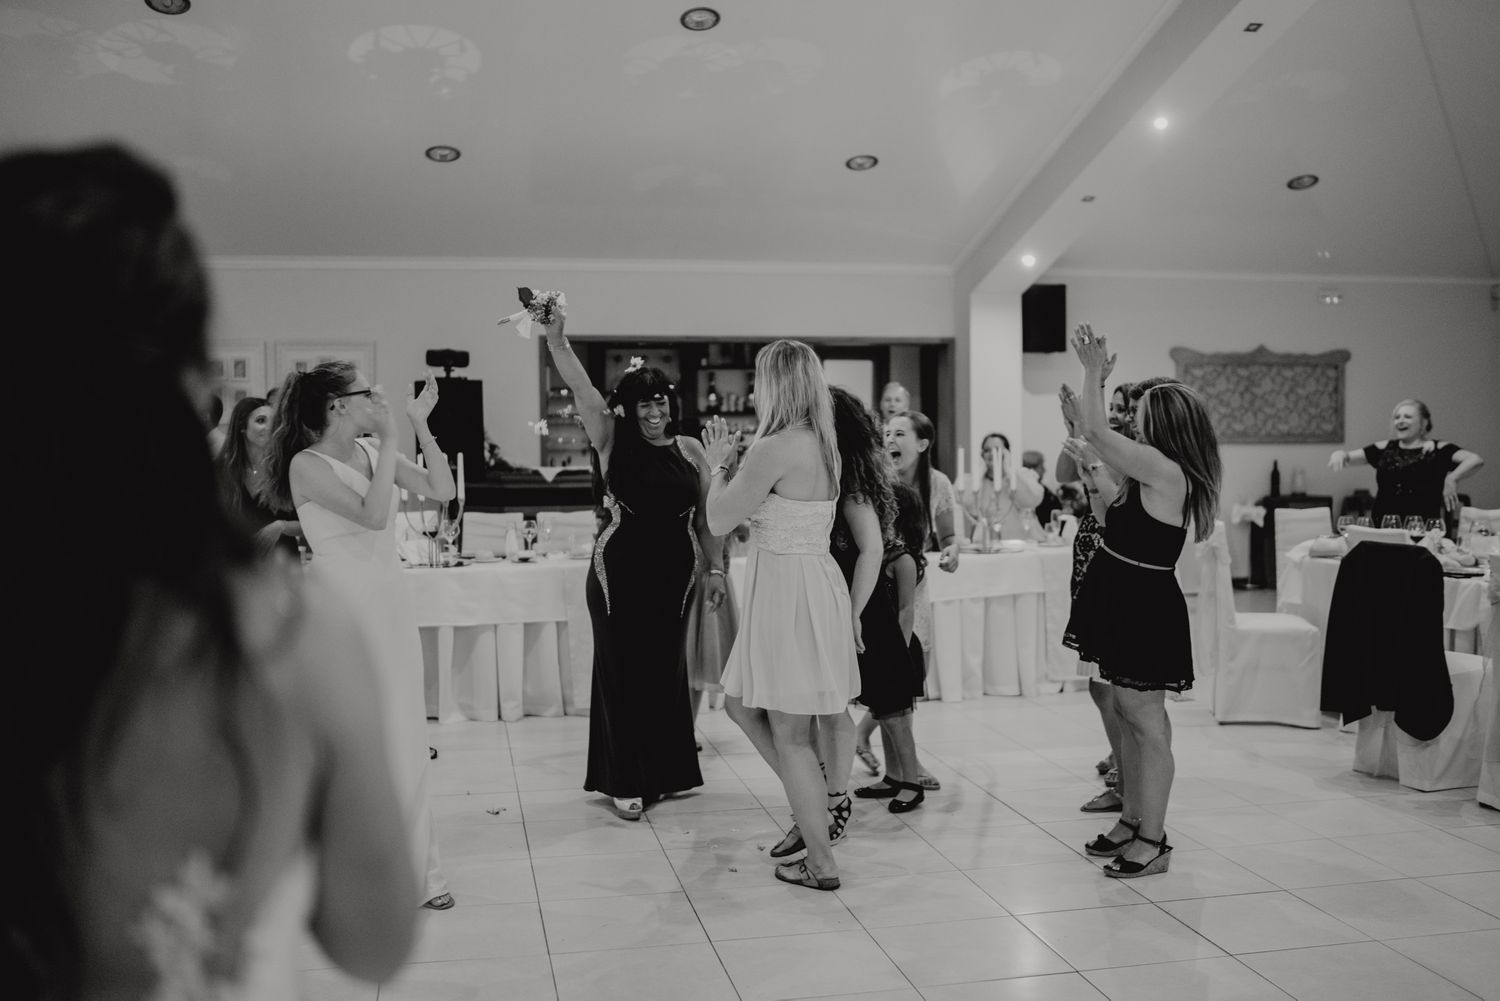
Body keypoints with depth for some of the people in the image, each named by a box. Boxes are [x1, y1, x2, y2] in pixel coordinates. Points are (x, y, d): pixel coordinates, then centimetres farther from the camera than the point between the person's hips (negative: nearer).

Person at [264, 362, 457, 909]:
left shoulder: (374, 451, 5)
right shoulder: (307, 464, -13)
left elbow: (442, 490, 1)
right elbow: (373, 515, -24)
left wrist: (420, 426, -4)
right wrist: (390, 438, -20)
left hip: (390, 601, 6)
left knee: (404, 738, 11)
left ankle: (412, 867, 23)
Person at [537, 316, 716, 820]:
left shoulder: (689, 451, 4)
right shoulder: (613, 443, -2)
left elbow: (706, 516, 7)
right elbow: (583, 391, -14)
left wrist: (716, 570, 5)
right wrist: (556, 340, -24)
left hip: (674, 574, 2)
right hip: (619, 572, -2)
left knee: (667, 670, 11)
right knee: (622, 671, 4)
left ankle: (665, 773, 26)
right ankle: (625, 782, 15)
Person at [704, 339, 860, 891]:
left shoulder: (777, 448, -20)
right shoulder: (821, 445, 9)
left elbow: (719, 520, -10)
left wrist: (719, 463, 5)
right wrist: (736, 459, 19)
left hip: (790, 591, -9)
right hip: (812, 582, 9)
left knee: (790, 735, 4)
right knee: (740, 703, 22)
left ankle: (822, 863, 15)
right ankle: (817, 807, 26)